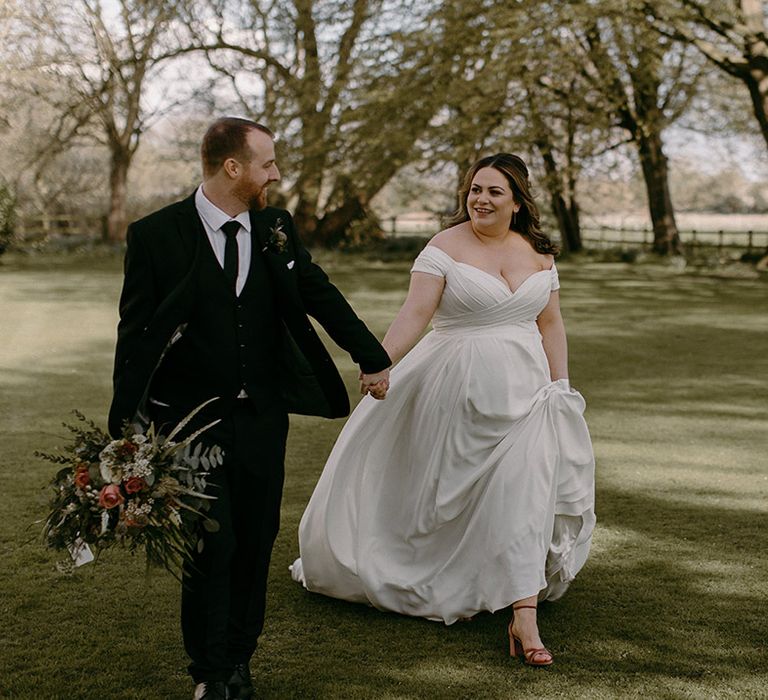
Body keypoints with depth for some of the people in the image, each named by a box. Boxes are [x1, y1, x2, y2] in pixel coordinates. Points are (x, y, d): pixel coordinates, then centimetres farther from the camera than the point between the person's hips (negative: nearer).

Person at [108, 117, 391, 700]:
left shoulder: (276, 229, 4)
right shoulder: (156, 235, -8)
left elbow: (321, 296, 11)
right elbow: (136, 332, -7)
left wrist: (372, 359, 10)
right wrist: (127, 424, -10)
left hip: (262, 416, 4)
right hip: (190, 418, -4)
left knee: (256, 541, 10)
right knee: (210, 544, -2)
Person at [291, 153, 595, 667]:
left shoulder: (539, 253, 7)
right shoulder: (446, 248, -5)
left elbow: (551, 324, 12)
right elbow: (415, 312, -15)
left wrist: (559, 389, 8)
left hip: (523, 391, 3)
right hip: (458, 391, -3)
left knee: (523, 492, -5)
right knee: (447, 494, 9)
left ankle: (524, 618, -2)